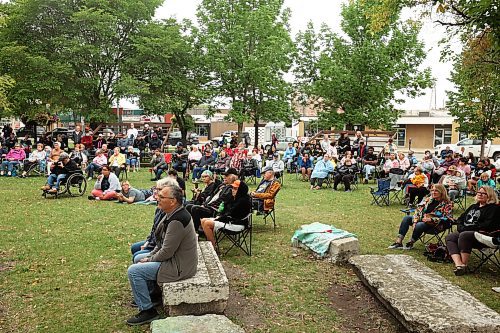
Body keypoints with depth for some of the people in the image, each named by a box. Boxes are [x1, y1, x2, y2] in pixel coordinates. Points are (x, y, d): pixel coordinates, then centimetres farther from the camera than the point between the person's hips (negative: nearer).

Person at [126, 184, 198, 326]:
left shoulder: (177, 221, -28)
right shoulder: (173, 214, 4)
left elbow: (166, 252, -24)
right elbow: (162, 243, 14)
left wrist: (149, 260, -7)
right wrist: (149, 257, 5)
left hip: (179, 266, -10)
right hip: (175, 258, 10)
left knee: (133, 270, -12)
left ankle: (147, 311, 0)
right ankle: (147, 294, 35)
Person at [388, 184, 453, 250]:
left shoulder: (447, 204, -7)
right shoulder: (428, 199, 8)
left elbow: (446, 218, -16)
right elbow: (419, 210, 3)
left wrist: (431, 219, -25)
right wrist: (415, 221, -12)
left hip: (434, 224, -6)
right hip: (422, 219, 7)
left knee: (419, 225, -35)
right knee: (406, 218, -14)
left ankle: (410, 243, -11)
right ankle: (399, 241, -21)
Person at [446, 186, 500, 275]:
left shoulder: (493, 208, 0)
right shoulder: (473, 206, 26)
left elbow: (487, 225, -14)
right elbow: (460, 219, 23)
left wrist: (467, 228, -14)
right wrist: (461, 227, 0)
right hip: (465, 232, 8)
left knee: (464, 235, -37)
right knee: (449, 237, -18)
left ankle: (464, 265, -29)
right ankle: (459, 265, -35)